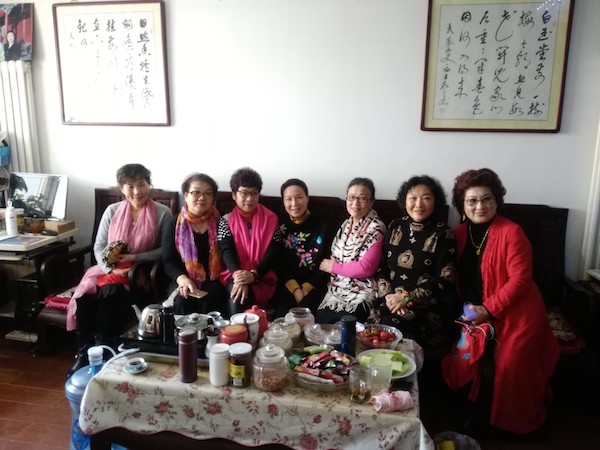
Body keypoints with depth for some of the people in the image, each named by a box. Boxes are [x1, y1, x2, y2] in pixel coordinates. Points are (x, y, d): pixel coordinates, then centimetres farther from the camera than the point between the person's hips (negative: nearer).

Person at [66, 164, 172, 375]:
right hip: (109, 269, 4)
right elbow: (99, 246, 6)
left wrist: (134, 258, -14)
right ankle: (83, 354, -9)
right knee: (85, 295, -25)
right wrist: (111, 268, -13)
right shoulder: (112, 210, 7)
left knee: (109, 293, -32)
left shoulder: (162, 213, -2)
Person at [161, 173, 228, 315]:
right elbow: (168, 261, 1)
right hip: (184, 281, 1)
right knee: (182, 301, -28)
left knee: (209, 301, -29)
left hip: (214, 280, 0)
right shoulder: (174, 226, 6)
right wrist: (182, 278, -20)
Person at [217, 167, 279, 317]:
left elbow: (272, 253, -4)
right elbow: (227, 251, -7)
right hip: (234, 275, 1)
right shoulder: (226, 220, 8)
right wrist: (238, 275, -28)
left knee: (240, 296, -31)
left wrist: (253, 275, -23)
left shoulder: (270, 219, 6)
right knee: (237, 292, -32)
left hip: (262, 278, -1)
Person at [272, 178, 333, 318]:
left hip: (314, 285, -1)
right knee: (282, 316, -23)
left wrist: (306, 288, -10)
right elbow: (279, 261, 2)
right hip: (287, 284, 2)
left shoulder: (322, 226, 3)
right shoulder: (280, 226, 8)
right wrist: (295, 289, -11)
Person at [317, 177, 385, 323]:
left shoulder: (376, 229, -10)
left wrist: (334, 267, -7)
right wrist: (329, 264, -4)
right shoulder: (346, 224, 12)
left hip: (361, 294, -5)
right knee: (317, 319, -14)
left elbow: (365, 268, -17)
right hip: (337, 289, 6)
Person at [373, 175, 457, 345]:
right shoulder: (395, 226, 10)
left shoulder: (443, 233, -2)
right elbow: (380, 266, 8)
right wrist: (388, 295, -9)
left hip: (427, 309, -3)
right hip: (391, 303, 3)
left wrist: (407, 298, -13)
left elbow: (445, 279, -8)